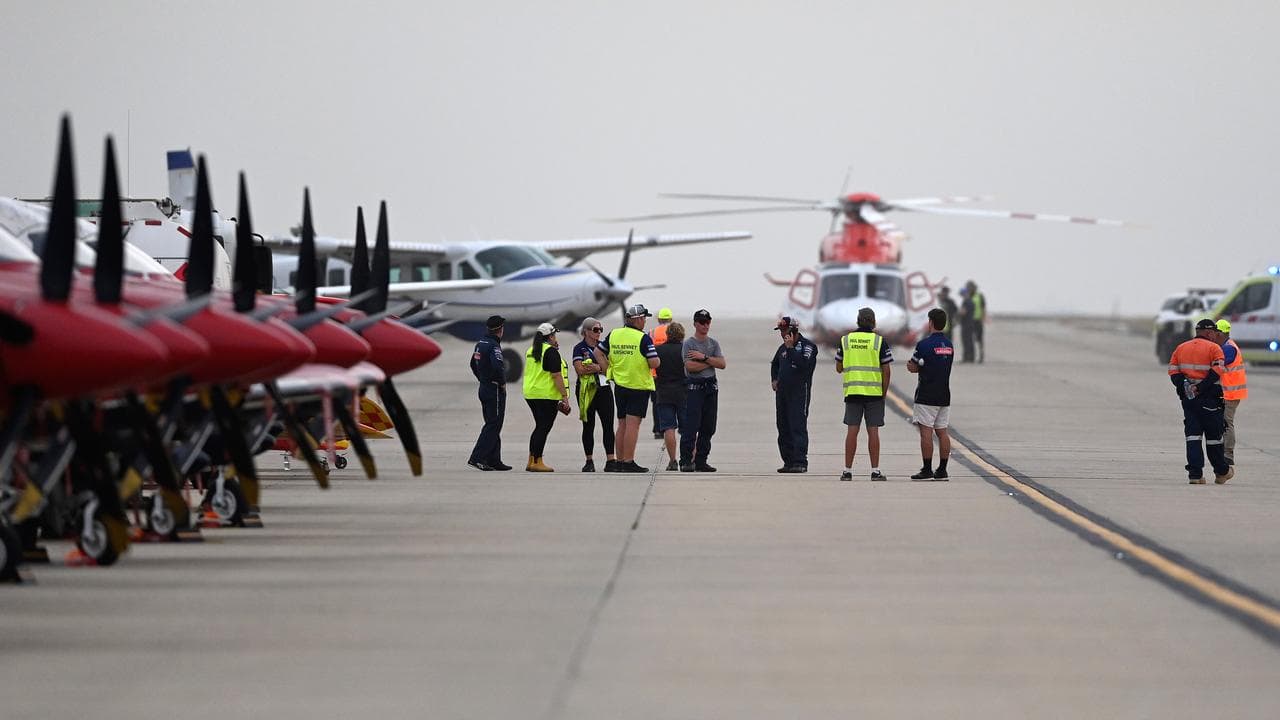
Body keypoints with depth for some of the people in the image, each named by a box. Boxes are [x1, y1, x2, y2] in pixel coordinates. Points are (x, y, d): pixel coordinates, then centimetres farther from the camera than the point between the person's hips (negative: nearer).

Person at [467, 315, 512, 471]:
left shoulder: (480, 344, 11)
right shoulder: (494, 346, -17)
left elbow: (474, 364, 21)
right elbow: (498, 366, -31)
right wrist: (502, 383, -16)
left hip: (484, 387, 9)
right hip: (495, 390, -9)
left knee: (492, 425, 14)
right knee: (493, 426, -7)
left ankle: (494, 460, 15)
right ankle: (477, 458, -13)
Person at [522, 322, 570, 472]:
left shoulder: (531, 351, 13)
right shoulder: (551, 352, -12)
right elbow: (556, 376, -16)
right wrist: (565, 396, -13)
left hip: (531, 394, 8)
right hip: (547, 396, -8)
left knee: (540, 427, 16)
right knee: (544, 428, -4)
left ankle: (532, 461, 16)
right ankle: (537, 462, -6)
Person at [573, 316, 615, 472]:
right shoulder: (579, 348, 1)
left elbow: (607, 368, -2)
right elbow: (580, 369, -12)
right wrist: (599, 368, -8)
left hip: (604, 389, 2)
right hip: (586, 391, -2)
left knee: (608, 425, -6)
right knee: (588, 426, 3)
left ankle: (610, 460, -8)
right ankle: (589, 461, 8)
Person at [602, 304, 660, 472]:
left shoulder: (613, 335, 4)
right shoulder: (643, 338, -14)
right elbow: (654, 363, -18)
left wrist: (610, 368, 15)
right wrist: (656, 360, 4)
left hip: (619, 385, 6)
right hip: (639, 386, -6)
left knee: (622, 424, 13)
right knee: (633, 425, -6)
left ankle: (619, 461, 16)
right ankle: (629, 462, -9)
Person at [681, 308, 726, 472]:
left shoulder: (713, 343, 14)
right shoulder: (688, 343, -3)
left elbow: (722, 364, 1)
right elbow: (690, 366, -15)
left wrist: (704, 357, -10)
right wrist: (710, 363, -5)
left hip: (711, 386, 6)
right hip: (694, 387, -6)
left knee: (708, 428, 5)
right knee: (691, 426, -13)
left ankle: (701, 461, 10)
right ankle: (686, 461, -14)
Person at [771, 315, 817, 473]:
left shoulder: (807, 346, -6)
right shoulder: (783, 348, 17)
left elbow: (803, 364, -23)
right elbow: (775, 364, 35)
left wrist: (790, 348, -18)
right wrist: (774, 379, 19)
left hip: (799, 391, -8)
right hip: (782, 391, 8)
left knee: (798, 426, -13)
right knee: (783, 428, 8)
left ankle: (800, 462, -15)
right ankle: (789, 461, 13)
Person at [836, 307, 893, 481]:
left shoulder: (845, 340, 4)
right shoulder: (879, 341, -3)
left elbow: (839, 368, 9)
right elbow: (886, 370, -4)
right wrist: (883, 394, 4)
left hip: (852, 392, 2)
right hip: (874, 392, -2)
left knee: (852, 431, 3)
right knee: (873, 431, 0)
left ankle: (847, 471, 2)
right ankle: (875, 471, 0)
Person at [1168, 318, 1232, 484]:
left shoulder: (1180, 348, 13)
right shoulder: (1213, 348, -4)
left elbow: (1173, 371, 4)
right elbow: (1217, 371, -18)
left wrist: (1183, 387, -7)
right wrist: (1201, 388, -19)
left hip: (1187, 396, 4)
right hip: (1209, 399, -4)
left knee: (1192, 435, 3)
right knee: (1213, 435, 7)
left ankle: (1195, 473, -6)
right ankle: (1221, 472, 20)